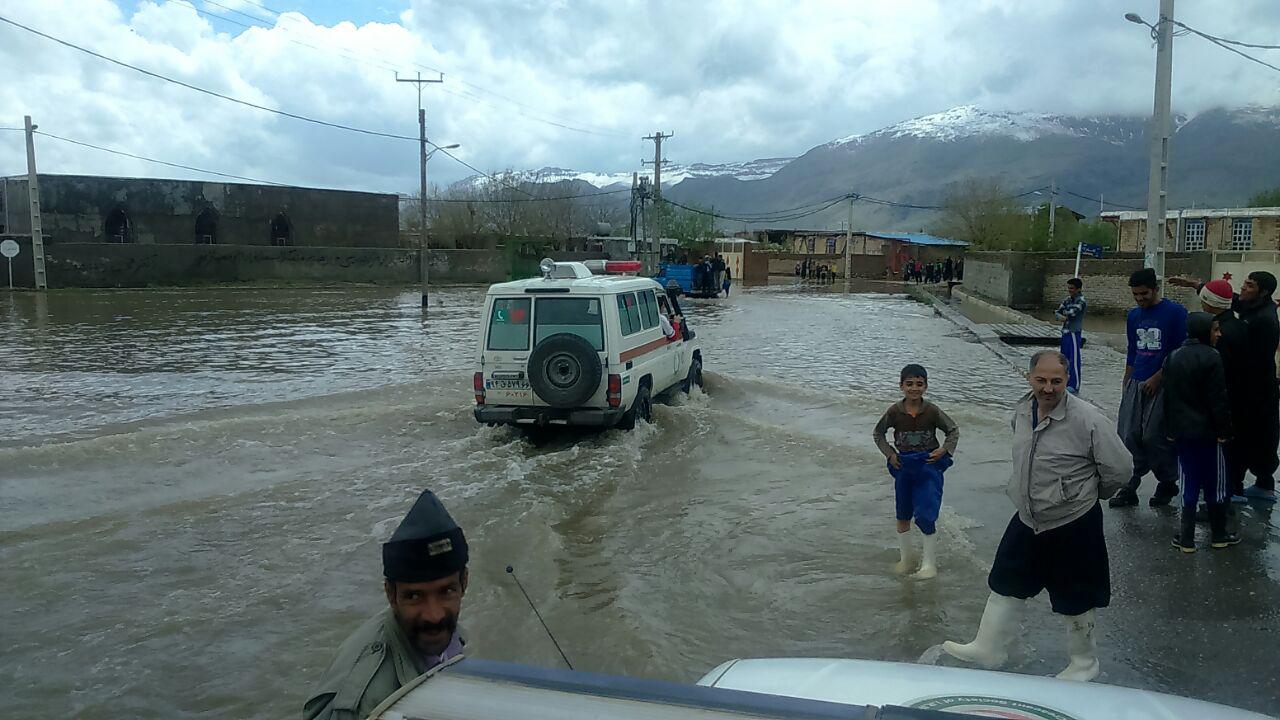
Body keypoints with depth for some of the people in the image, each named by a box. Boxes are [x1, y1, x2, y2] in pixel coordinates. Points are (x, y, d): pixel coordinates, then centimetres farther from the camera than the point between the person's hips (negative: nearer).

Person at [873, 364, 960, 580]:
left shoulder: (932, 411, -12)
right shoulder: (895, 412, -9)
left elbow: (953, 430, 3)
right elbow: (878, 433, 7)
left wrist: (945, 450, -11)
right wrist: (889, 453, -3)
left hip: (929, 465, -2)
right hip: (904, 466, 3)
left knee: (925, 517, -10)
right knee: (903, 516, 12)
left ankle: (929, 564, 4)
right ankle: (904, 559, 30)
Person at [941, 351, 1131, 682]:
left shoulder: (1088, 419, -23)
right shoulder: (1022, 410, -2)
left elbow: (1119, 468, -15)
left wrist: (1088, 493, 0)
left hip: (1074, 525, -6)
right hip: (1028, 519, 6)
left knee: (1076, 599, 11)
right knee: (1007, 583, 16)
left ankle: (1084, 663, 34)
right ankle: (988, 648, 32)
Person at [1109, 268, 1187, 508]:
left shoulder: (1176, 313, -7)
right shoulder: (1133, 316, 11)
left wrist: (1157, 377, -12)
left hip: (1163, 384, -5)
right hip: (1136, 384, 5)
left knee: (1154, 437, -4)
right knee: (1130, 436, 2)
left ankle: (1168, 484, 17)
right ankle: (1129, 488, 9)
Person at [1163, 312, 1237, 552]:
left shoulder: (1173, 357, 5)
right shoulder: (1211, 357, -14)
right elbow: (1218, 399, -14)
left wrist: (1170, 430, 15)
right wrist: (1224, 430, -7)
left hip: (1182, 431, 5)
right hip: (1207, 432, -5)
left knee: (1189, 483, 10)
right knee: (1215, 484, 9)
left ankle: (1187, 538, 11)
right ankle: (1218, 535, 21)